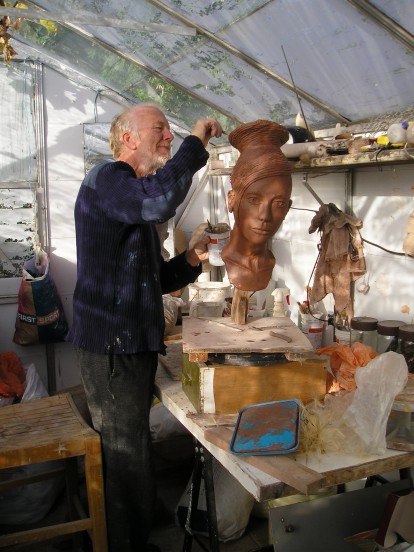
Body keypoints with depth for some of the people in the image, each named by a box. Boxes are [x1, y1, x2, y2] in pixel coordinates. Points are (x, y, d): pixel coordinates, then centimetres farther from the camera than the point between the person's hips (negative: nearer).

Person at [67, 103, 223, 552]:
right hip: (110, 345, -10)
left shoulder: (135, 198, 20)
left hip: (134, 343, 10)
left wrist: (190, 259, 3)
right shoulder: (106, 178, -10)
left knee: (128, 451, 19)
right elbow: (160, 200, -34)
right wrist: (195, 142, -19)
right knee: (126, 459, 0)